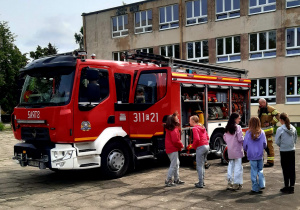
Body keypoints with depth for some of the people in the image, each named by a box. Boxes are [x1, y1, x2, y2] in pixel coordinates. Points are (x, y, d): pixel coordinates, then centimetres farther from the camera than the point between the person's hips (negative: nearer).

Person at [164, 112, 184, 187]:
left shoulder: (170, 128, 12)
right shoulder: (173, 129, -19)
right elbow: (175, 140, -24)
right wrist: (181, 145, -8)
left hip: (170, 148, 10)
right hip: (173, 149, -10)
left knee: (176, 164, 18)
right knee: (173, 165, -4)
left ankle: (176, 179, 25)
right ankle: (168, 181, 1)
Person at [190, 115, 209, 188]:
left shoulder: (195, 128, -11)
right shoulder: (202, 127, 15)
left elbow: (197, 139, -22)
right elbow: (207, 137, 17)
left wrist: (194, 146, -7)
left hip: (200, 147, -9)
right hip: (207, 146, 9)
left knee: (199, 166, -2)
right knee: (202, 165, 18)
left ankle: (200, 184, 0)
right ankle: (202, 181, 24)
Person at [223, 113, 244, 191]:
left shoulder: (227, 128, 7)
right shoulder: (238, 127, -14)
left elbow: (225, 138, 11)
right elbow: (240, 139, -17)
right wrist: (243, 143, 1)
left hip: (230, 150, 6)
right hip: (237, 150, -6)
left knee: (230, 166, 13)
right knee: (238, 166, 1)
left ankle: (230, 183, 15)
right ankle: (237, 184, 4)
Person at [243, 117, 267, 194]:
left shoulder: (248, 133, -10)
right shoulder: (262, 133, -6)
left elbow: (245, 145, -4)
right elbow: (265, 144, 1)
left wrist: (247, 151, 17)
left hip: (251, 155, -1)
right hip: (260, 155, 1)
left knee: (254, 171, 6)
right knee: (260, 170, 19)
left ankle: (255, 188, 11)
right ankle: (262, 184, 7)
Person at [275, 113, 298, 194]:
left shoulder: (280, 129, -14)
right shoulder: (293, 128, 1)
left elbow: (277, 141, -9)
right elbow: (295, 139, 9)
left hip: (284, 151, -4)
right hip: (292, 151, 4)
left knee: (285, 170, 4)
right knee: (292, 169, 9)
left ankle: (287, 187, 10)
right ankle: (292, 187, 14)